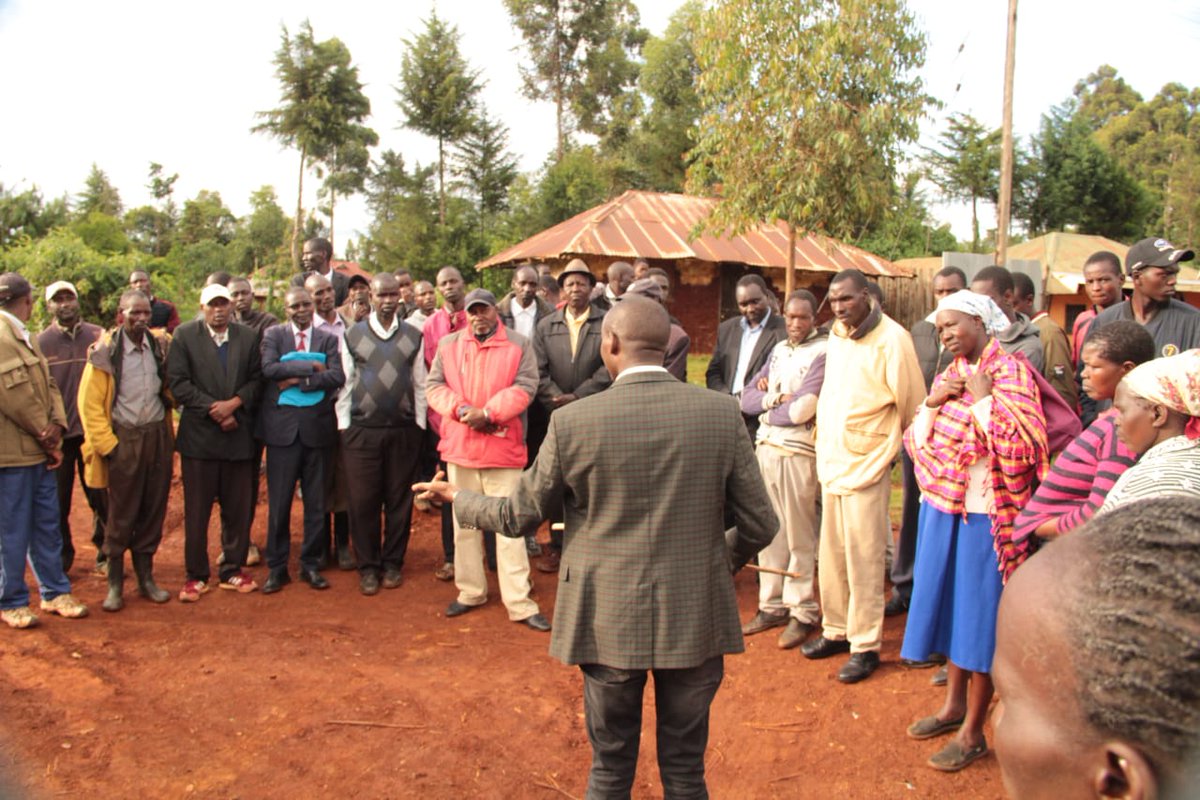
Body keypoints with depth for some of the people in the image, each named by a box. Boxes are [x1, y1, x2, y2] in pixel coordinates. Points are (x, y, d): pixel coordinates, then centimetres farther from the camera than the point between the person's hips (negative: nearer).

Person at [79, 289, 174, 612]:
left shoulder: (162, 346, 3)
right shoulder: (106, 352, -7)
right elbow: (89, 404, -5)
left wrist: (170, 431, 3)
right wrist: (107, 444, -9)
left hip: (158, 437, 3)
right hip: (124, 440, -3)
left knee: (153, 511, 9)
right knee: (121, 515, 3)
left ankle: (146, 577, 22)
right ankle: (115, 584, 16)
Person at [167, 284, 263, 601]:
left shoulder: (247, 337, 8)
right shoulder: (184, 335, 1)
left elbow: (257, 379, 5)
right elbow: (177, 382, -6)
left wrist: (234, 403, -11)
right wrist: (213, 408, -12)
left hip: (239, 434, 2)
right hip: (198, 435, -2)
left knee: (238, 509, 8)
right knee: (196, 511, 4)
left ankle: (233, 570, 21)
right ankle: (196, 575, 15)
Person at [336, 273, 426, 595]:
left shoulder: (413, 336, 7)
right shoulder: (352, 335, 5)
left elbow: (420, 384, 8)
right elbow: (344, 382, 4)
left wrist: (419, 424, 4)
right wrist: (344, 425, -1)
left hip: (403, 430, 1)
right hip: (361, 430, -1)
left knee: (399, 500, 7)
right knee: (362, 501, 2)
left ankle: (392, 563, 21)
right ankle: (368, 566, 16)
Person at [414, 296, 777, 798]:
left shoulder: (572, 421, -12)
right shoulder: (723, 413, -8)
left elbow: (518, 517, -1)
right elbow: (760, 526, -5)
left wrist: (457, 497, 19)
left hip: (610, 621, -1)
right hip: (696, 618, 1)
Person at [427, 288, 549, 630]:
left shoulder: (519, 344, 1)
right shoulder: (448, 344, 9)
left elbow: (525, 387, -8)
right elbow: (434, 386, 3)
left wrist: (488, 413, -18)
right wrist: (461, 410, -14)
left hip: (503, 447, -3)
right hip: (459, 446, 3)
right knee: (464, 523, 12)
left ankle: (519, 602, 4)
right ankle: (471, 591, 26)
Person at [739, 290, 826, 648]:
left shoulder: (822, 353, -8)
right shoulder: (779, 349, 14)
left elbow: (803, 408, -17)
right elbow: (747, 399, 9)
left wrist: (766, 405, 0)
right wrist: (776, 398, -9)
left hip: (798, 454, -6)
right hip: (766, 448, 6)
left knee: (799, 537, 4)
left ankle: (802, 612, 15)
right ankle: (772, 605, 21)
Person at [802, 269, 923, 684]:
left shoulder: (891, 339, -13)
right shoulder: (836, 336, 8)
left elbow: (911, 405, -7)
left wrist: (893, 444, 6)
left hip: (866, 464, -7)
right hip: (831, 462, 7)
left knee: (863, 560, 0)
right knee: (831, 555, 13)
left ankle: (866, 645, 13)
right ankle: (836, 630, 28)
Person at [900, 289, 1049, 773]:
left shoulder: (1009, 371, -11)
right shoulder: (951, 374, 11)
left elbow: (1021, 448, -21)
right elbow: (917, 443, 9)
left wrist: (983, 397, -20)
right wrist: (932, 402, -7)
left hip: (983, 515, -7)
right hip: (943, 508, 7)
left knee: (979, 615, 2)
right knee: (951, 606, 17)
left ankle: (973, 732, 15)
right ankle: (955, 704, 35)